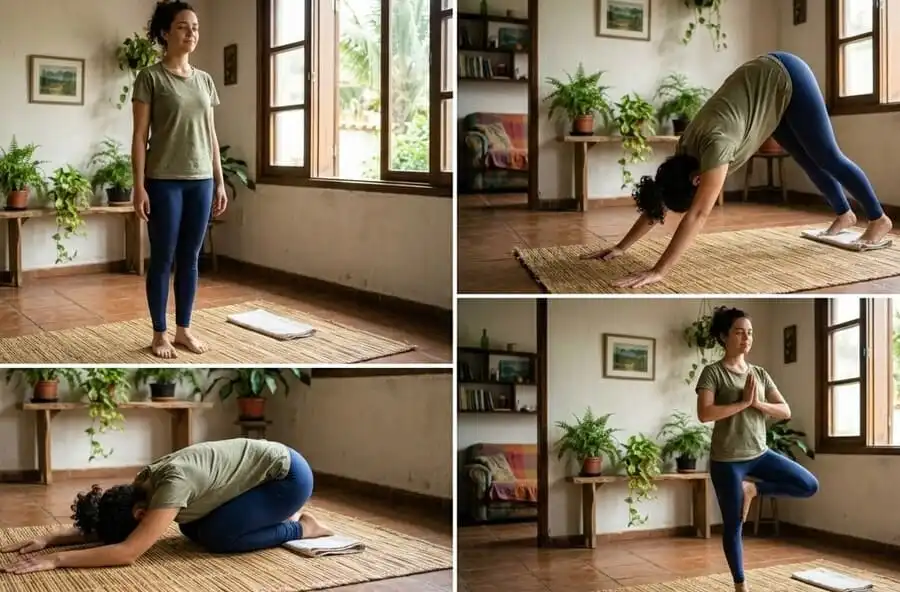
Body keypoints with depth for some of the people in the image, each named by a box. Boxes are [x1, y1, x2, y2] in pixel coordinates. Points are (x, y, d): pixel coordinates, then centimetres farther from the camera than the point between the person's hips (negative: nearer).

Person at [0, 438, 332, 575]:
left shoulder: (173, 485, -30)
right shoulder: (146, 483, -4)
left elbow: (128, 552, -36)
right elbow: (102, 528, 5)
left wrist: (55, 560, -35)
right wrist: (49, 539, -8)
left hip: (289, 474, -9)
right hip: (266, 468, 9)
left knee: (217, 537, -17)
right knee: (194, 528, 2)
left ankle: (301, 528, 0)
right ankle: (284, 513, 15)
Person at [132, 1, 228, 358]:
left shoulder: (205, 81, 11)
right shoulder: (150, 77, -5)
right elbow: (140, 136, -7)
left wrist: (219, 182, 10)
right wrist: (139, 186, -13)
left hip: (201, 181, 5)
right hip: (164, 181, -5)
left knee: (190, 258, 9)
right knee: (163, 259, 1)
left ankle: (183, 329, 19)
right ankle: (159, 334, 11)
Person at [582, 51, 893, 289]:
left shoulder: (715, 145, -37)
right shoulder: (686, 154, -15)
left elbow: (697, 216, -43)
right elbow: (657, 205, -7)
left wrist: (658, 271, -47)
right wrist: (619, 248, -11)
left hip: (786, 78, -6)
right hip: (768, 86, 6)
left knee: (827, 157, 4)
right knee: (807, 159, 19)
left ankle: (879, 218, 21)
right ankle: (844, 214, 40)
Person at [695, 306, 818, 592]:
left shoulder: (760, 374, 8)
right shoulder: (713, 373, -8)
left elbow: (785, 411, 5)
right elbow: (704, 414, -21)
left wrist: (757, 403, -13)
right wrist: (743, 402, -19)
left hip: (759, 453, 5)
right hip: (727, 460, -5)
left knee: (810, 486, -5)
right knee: (733, 526, 3)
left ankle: (752, 489, 9)